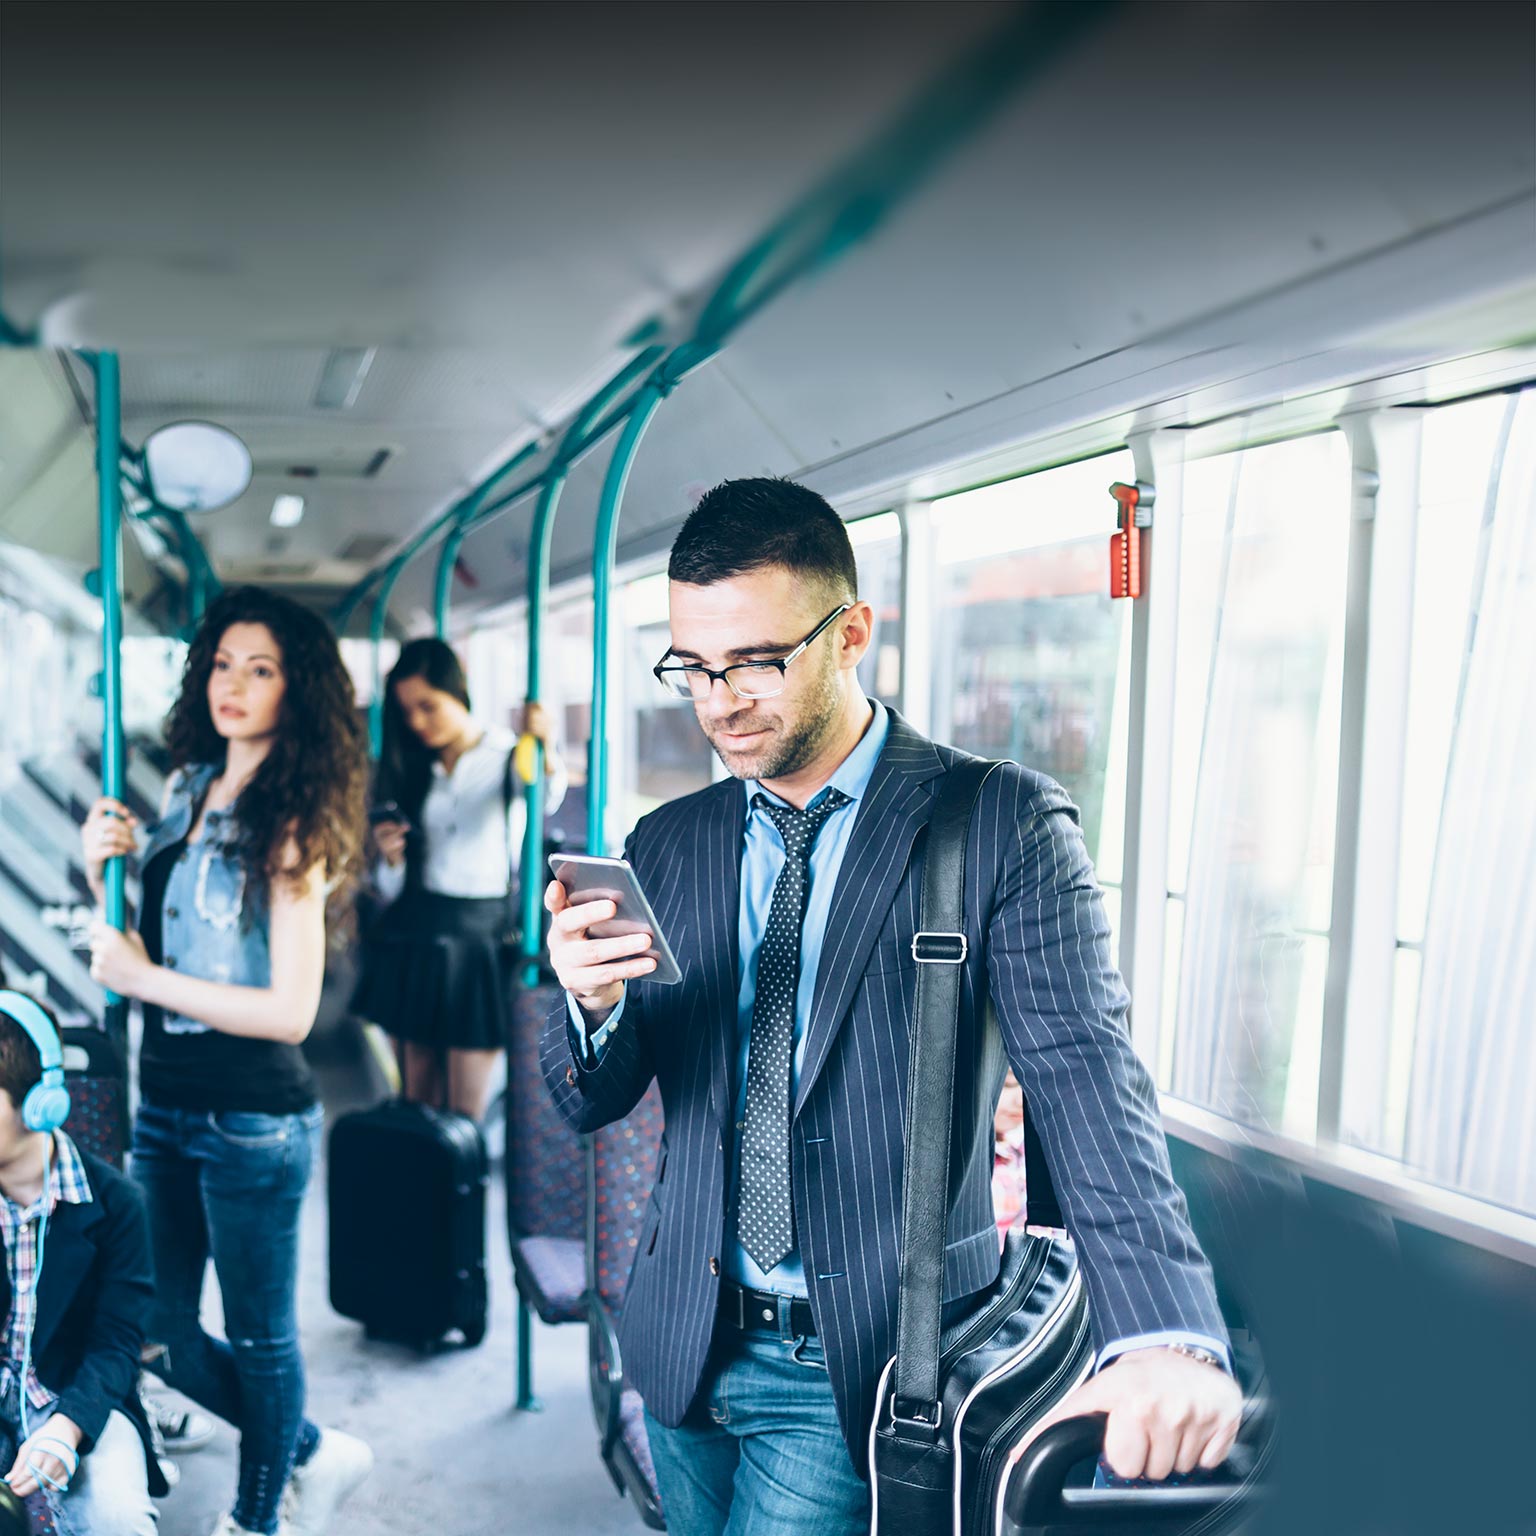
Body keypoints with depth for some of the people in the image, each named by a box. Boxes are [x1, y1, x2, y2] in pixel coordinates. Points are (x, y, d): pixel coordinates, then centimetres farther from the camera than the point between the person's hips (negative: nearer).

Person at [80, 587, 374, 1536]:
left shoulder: (292, 824, -15)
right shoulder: (188, 790, 5)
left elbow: (292, 1011, -20)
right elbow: (146, 945, 13)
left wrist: (146, 980, -16)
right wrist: (106, 872, -4)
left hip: (253, 1120, -8)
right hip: (165, 1103, 8)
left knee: (258, 1336, 12)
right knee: (160, 1332, 16)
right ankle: (315, 1455, 37)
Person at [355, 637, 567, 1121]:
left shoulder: (508, 757, -3)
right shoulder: (409, 772, 10)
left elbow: (548, 798, -28)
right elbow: (391, 889, 12)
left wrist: (547, 757, -49)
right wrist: (391, 858, -10)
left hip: (480, 935, -4)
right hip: (412, 937, 4)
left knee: (464, 1115, -1)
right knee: (417, 1103, 9)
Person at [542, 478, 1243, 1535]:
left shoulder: (1003, 823, -10)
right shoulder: (668, 845, 4)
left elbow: (1083, 1072, -20)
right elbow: (591, 1103, 6)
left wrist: (1165, 1332, -36)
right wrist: (590, 1003, -19)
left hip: (861, 1367, -5)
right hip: (688, 1347, 5)